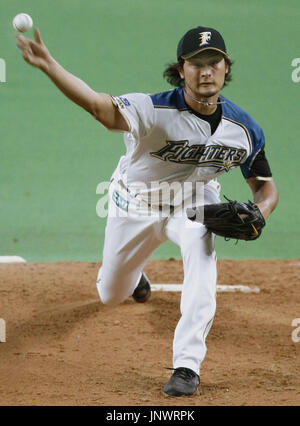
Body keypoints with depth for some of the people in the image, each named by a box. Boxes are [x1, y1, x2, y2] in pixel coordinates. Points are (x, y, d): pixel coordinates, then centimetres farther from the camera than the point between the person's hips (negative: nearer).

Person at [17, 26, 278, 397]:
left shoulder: (244, 129, -18)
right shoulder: (156, 110, -32)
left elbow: (266, 187, -4)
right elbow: (101, 107, -49)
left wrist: (257, 214, -29)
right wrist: (49, 66, -66)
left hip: (193, 201, 1)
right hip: (135, 203, 0)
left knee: (200, 245, -35)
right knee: (111, 296, 15)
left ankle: (187, 364, -32)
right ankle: (134, 275, 57)